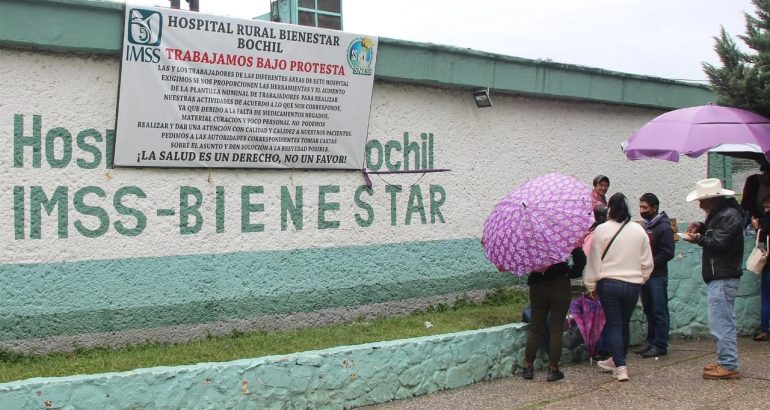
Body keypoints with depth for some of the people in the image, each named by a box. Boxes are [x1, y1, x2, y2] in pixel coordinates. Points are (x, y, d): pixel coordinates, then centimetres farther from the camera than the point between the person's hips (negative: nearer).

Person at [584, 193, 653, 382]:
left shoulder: (602, 230, -9)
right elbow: (647, 263, 6)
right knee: (624, 323, 17)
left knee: (613, 324, 3)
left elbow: (594, 260, -6)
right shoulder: (639, 230, 2)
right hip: (633, 284, 3)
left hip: (609, 283, -3)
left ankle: (620, 367, -4)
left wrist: (591, 285, 3)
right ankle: (617, 360, 32)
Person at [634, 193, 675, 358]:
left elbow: (668, 253, -15)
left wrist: (650, 264, -17)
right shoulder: (644, 226, 14)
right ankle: (651, 343, 20)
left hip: (657, 276, -8)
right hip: (644, 275, 8)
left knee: (659, 312, -2)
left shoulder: (664, 228, -9)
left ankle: (660, 345, 3)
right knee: (649, 311, 13)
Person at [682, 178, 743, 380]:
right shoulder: (719, 213, 17)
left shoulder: (729, 215, -15)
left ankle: (729, 366, -5)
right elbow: (713, 235, 27)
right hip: (718, 278, 11)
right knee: (724, 322, 15)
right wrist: (701, 228, 8)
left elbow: (719, 242, -23)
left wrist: (698, 239, -11)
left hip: (723, 279, -11)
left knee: (720, 324, -9)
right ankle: (726, 362, 23)